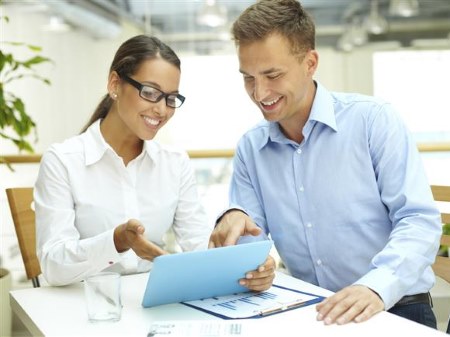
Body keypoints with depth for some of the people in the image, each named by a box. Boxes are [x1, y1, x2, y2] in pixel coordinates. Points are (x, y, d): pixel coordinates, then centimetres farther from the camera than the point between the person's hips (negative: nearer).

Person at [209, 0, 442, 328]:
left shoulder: (373, 119, -7)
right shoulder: (250, 148, 7)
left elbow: (419, 220, -12)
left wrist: (376, 287, -29)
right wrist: (234, 221, -16)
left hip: (396, 310, -2)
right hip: (308, 314, 3)